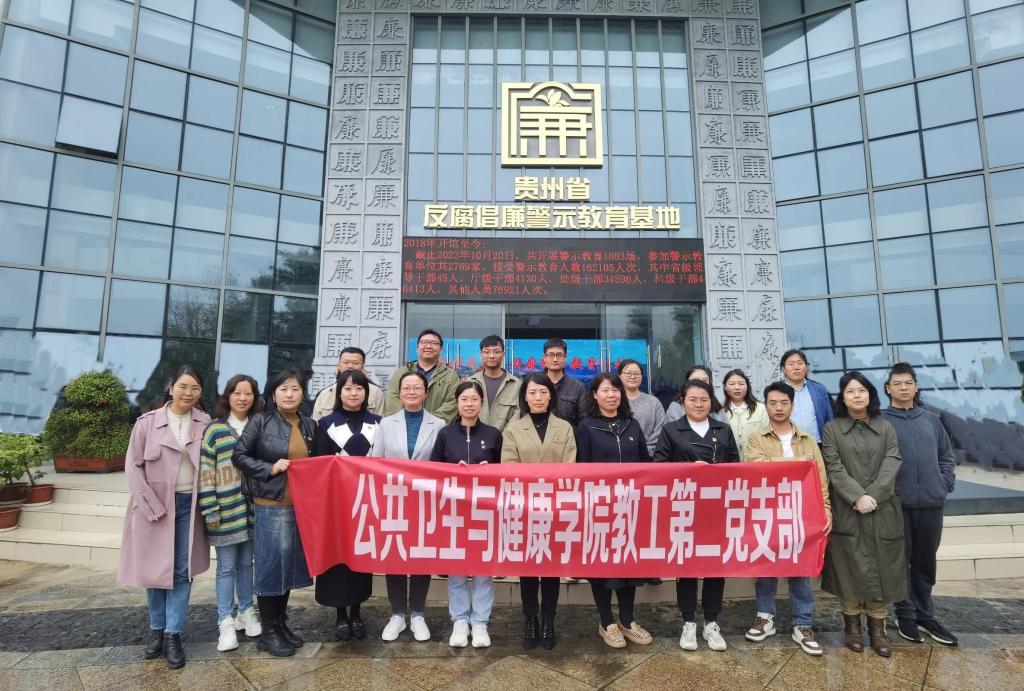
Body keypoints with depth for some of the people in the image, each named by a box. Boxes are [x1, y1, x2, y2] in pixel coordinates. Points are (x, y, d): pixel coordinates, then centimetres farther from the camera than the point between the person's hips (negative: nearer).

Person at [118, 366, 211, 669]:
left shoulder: (205, 424, 0)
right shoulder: (148, 422, -4)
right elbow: (133, 465, -3)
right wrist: (152, 506, -9)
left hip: (189, 504, 1)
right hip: (154, 505, -1)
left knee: (182, 571, 4)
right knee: (155, 568, 10)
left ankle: (172, 634, 16)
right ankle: (156, 628, 29)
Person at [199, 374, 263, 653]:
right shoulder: (214, 429, -5)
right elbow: (205, 472, -7)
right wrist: (210, 510, -11)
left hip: (252, 509, 3)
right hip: (225, 510, -3)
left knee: (246, 563, 15)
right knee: (226, 567, 5)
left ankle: (246, 612, 30)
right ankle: (226, 622, 16)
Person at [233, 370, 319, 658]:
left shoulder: (310, 425, 9)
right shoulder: (260, 421, -4)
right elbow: (239, 456, -5)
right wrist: (270, 468, -15)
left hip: (301, 506, 5)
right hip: (271, 505, -5)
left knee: (291, 565, 13)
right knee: (272, 565, 0)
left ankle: (281, 623, 28)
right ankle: (268, 632, 14)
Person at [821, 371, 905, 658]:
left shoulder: (886, 429, 9)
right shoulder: (832, 429, 2)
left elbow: (891, 467, -2)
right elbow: (834, 469, -6)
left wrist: (872, 496, -15)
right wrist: (858, 497, -17)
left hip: (882, 511, 2)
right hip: (846, 511, -2)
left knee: (880, 569, 5)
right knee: (849, 569, 3)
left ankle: (877, 628, 17)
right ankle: (852, 625, 16)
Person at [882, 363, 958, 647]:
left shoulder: (932, 420, 12)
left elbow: (946, 457, 16)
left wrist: (945, 485, 4)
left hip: (931, 502, 4)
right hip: (897, 504, -4)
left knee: (925, 562, 13)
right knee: (901, 562, 5)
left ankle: (925, 615, 26)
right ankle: (906, 616, 17)